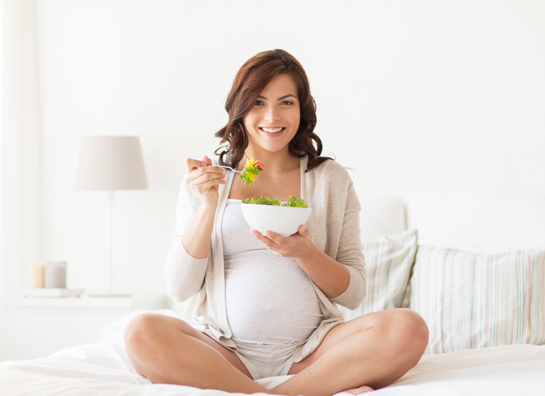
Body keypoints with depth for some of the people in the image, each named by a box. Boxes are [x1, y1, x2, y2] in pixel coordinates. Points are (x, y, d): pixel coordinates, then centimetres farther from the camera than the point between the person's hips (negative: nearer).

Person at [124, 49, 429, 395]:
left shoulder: (331, 179, 11)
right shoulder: (206, 180, 11)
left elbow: (354, 294, 7)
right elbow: (180, 288, 3)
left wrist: (304, 252, -12)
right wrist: (208, 206, -8)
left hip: (310, 352, 0)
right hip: (225, 350, 0)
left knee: (408, 328, -26)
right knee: (142, 332, -31)